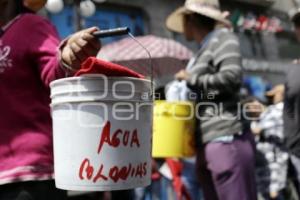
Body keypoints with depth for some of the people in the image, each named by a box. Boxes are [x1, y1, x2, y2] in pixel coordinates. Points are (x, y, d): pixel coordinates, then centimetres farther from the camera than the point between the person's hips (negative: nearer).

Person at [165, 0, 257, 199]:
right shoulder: (203, 50, 21)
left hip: (226, 141, -9)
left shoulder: (222, 38, -1)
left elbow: (232, 78, -16)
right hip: (208, 145, 9)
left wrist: (191, 78, -5)